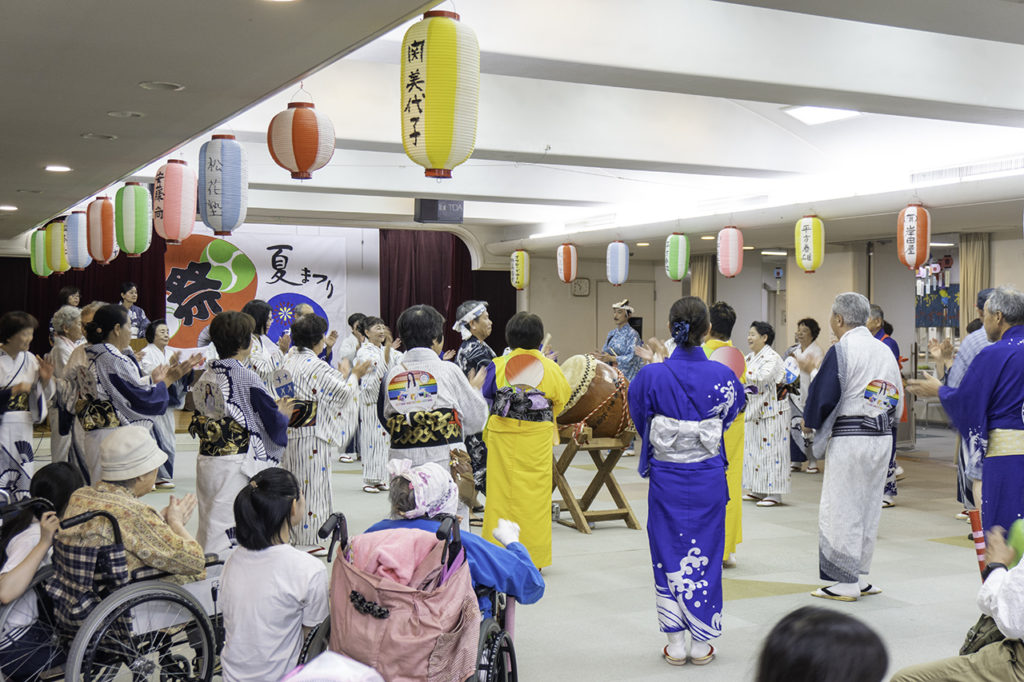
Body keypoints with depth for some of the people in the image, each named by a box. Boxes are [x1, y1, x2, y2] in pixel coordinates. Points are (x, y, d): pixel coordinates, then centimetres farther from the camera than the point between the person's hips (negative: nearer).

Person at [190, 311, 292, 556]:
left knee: (208, 529, 14)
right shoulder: (247, 378, -14)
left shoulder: (206, 375, 7)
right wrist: (283, 413, 13)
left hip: (205, 461, 7)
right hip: (236, 465, -7)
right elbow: (275, 425, -12)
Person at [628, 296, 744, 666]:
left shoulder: (651, 376, -13)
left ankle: (676, 643, 14)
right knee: (704, 554, 11)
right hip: (708, 479, 1)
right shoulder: (722, 375, -9)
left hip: (665, 479, -1)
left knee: (669, 555, 10)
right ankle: (701, 642, 17)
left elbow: (640, 422, 4)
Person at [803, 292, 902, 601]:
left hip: (849, 438, -8)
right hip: (883, 438, 8)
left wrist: (809, 420, 3)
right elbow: (897, 399, 16)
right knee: (868, 507, 15)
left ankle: (847, 583, 5)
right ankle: (861, 577, 22)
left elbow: (824, 396, -15)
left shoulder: (841, 350, -12)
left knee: (841, 509, 1)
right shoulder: (885, 351, 11)